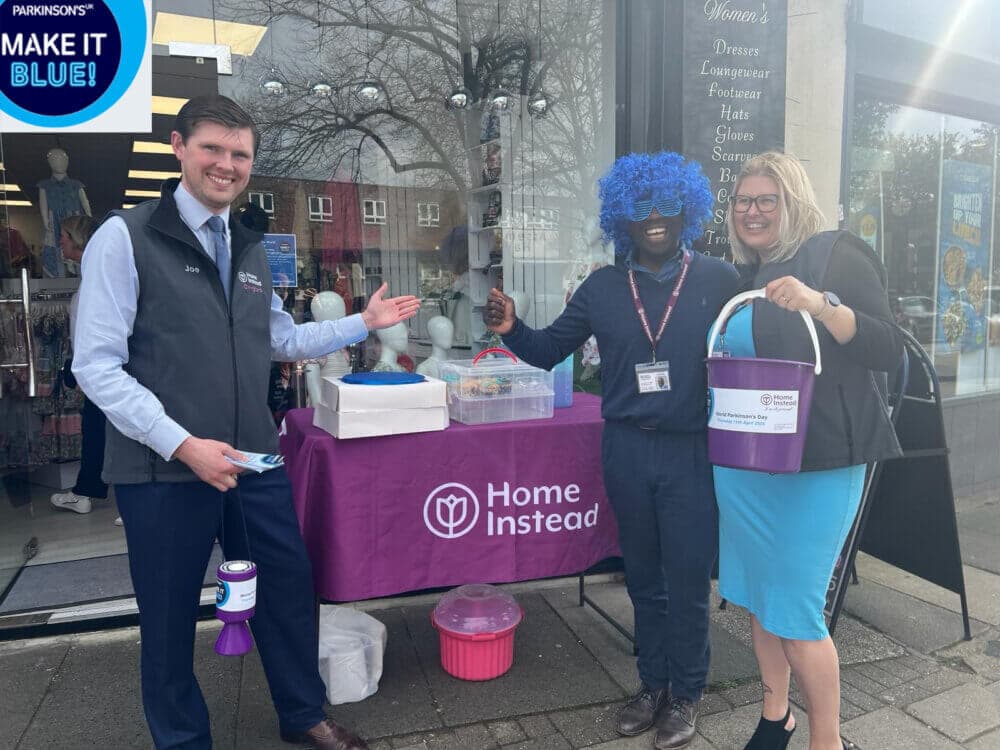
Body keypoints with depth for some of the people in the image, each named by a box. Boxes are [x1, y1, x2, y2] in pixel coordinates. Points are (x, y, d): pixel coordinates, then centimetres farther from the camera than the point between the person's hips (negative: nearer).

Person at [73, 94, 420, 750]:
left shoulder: (250, 248, 13)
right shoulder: (126, 237, -7)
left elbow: (280, 339, 21)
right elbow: (97, 366, -12)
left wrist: (364, 322, 14)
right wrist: (182, 444, -20)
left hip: (254, 461, 6)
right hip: (164, 470, -5)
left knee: (290, 587, 14)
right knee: (170, 615, 11)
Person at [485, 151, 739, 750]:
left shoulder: (720, 280, -4)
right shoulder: (603, 288, 4)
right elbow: (549, 351, 6)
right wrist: (512, 328, -12)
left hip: (694, 451, -3)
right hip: (626, 451, 3)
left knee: (687, 581, 9)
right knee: (644, 578, 17)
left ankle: (687, 694, 31)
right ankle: (654, 684, 37)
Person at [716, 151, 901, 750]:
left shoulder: (836, 256, -5)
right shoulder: (742, 279, 14)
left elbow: (889, 351, -14)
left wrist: (821, 304, -27)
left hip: (816, 460, -6)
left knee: (796, 612, -3)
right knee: (758, 597, 15)